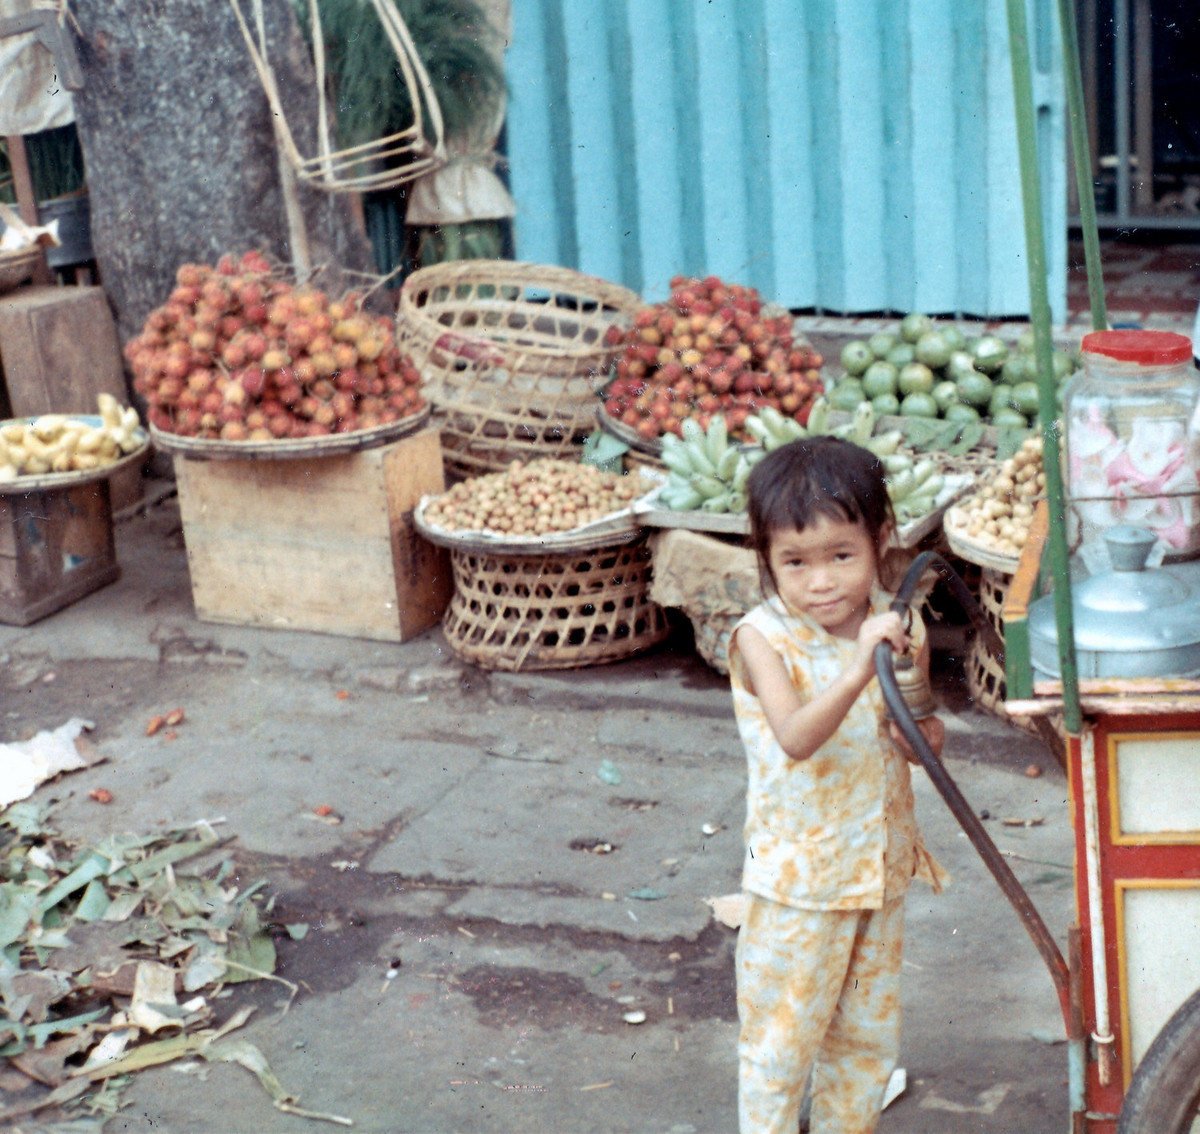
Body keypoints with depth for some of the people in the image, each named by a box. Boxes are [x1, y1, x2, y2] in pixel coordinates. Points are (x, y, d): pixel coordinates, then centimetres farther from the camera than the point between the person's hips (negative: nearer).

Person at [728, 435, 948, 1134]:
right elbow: (796, 738, -34)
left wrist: (917, 724, -17)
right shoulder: (764, 638, -18)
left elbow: (925, 745, 7)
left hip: (882, 865, 5)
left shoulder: (896, 626, -4)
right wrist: (858, 672, -48)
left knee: (869, 1032, 20)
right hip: (798, 876, -5)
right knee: (782, 1036, 6)